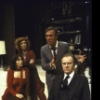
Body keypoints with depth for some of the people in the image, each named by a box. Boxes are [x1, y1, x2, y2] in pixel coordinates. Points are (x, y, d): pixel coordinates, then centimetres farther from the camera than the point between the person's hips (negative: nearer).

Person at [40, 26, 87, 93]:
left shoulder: (65, 45, -12)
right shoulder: (43, 49, -5)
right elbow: (43, 66, -8)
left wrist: (77, 60, -27)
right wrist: (50, 64, -30)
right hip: (51, 79, 2)